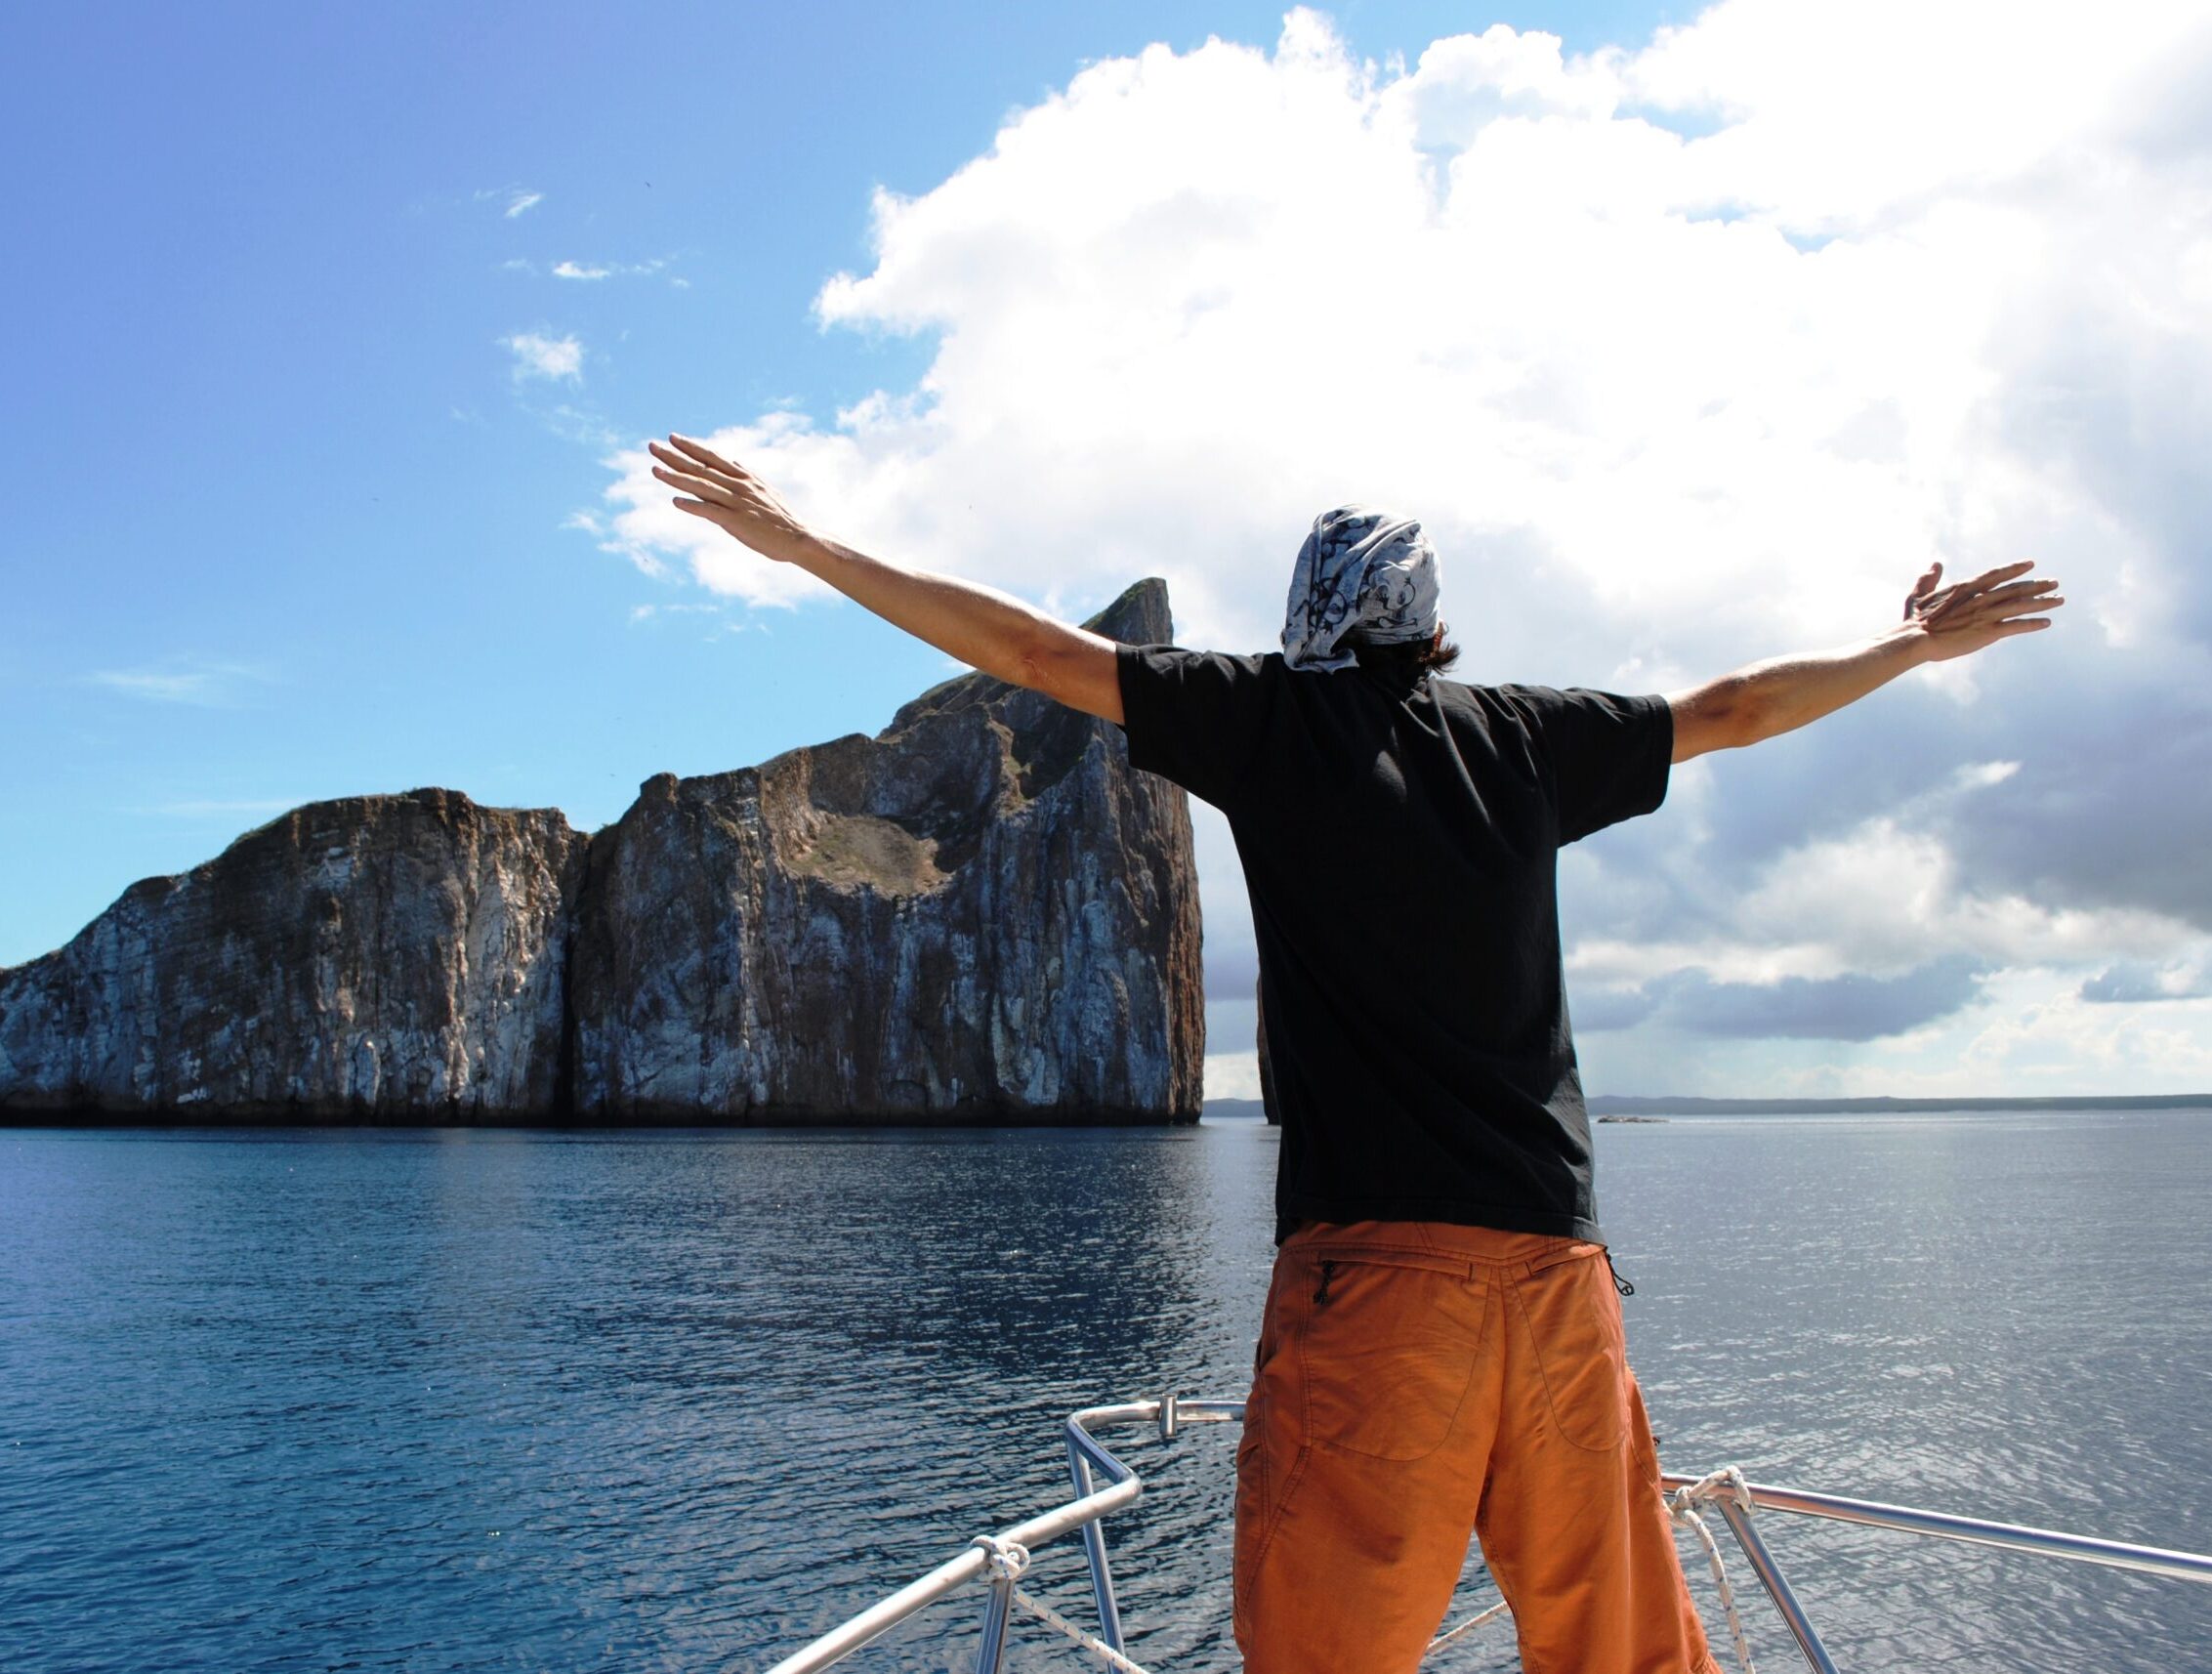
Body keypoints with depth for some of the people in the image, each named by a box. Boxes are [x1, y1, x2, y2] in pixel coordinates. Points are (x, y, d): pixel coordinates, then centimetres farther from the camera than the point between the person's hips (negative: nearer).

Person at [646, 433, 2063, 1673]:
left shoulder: (1271, 715, 5)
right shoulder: (1523, 737, 14)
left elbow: (1037, 649, 7)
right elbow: (1735, 709, 28)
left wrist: (801, 542, 15)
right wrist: (1918, 644, 45)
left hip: (1373, 1258, -4)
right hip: (1559, 1259, 4)